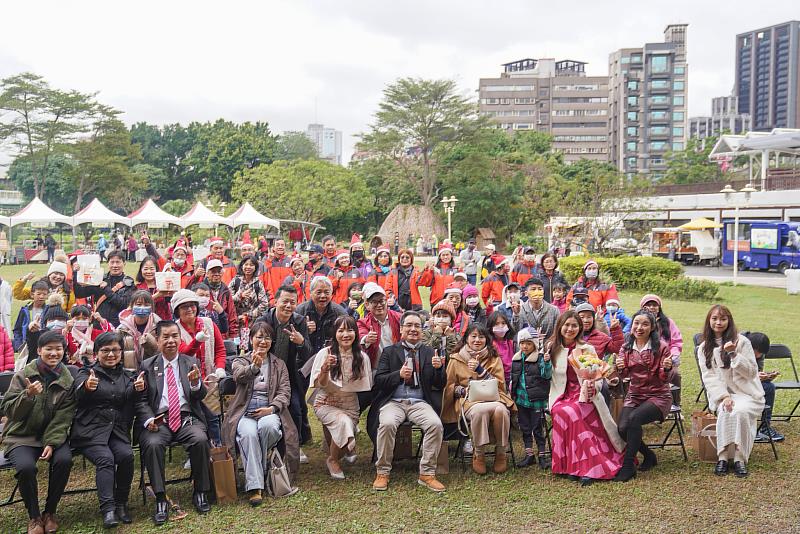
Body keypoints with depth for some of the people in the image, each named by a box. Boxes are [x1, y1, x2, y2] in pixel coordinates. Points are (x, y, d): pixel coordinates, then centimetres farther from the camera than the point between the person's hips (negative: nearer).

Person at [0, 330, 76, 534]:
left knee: (64, 460, -28)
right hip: (21, 436, -1)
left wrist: (52, 443, -17)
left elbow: (63, 418, -4)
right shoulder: (22, 376, -4)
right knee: (26, 467, -30)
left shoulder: (67, 380, 0)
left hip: (53, 435, 2)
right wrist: (28, 395, -25)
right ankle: (34, 517, -5)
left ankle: (50, 512, -4)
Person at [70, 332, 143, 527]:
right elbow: (79, 397, -15)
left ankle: (121, 503, -8)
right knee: (105, 458, -27)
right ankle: (108, 509, -27)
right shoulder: (86, 373, 5)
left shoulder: (125, 375, 17)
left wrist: (136, 389, -20)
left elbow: (128, 399, 2)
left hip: (117, 430, 3)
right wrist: (87, 387, -40)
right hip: (91, 430, -3)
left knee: (126, 455, -23)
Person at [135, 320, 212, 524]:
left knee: (200, 440, -29)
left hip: (187, 418, 1)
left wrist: (195, 383, -17)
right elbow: (141, 400, 8)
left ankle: (200, 493, -11)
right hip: (158, 419, 0)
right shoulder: (147, 366, 11)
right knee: (152, 444, -32)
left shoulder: (190, 362, 13)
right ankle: (161, 500, -21)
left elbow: (201, 396, 7)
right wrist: (149, 420, -12)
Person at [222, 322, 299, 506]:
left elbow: (285, 392, 8)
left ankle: (259, 471, -15)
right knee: (248, 434, -34)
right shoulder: (240, 361, 15)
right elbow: (239, 376, -10)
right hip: (244, 412, -1)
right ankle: (254, 486, -33)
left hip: (269, 411, 1)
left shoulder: (279, 365, 20)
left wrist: (271, 408, -12)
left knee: (268, 426, -36)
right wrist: (254, 367, -33)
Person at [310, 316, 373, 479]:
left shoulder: (362, 357, 0)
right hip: (326, 403, -2)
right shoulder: (325, 353, -8)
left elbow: (364, 386, 12)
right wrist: (325, 369, -24)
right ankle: (333, 459, -2)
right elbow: (319, 385, -9)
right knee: (343, 422, -29)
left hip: (350, 405, 3)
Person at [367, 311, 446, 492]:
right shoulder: (389, 352, 13)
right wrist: (399, 374, -13)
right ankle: (382, 473, -16)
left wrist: (438, 368, -9)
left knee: (436, 424, -28)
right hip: (393, 401, -1)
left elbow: (439, 386, 12)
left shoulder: (430, 353, 16)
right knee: (387, 423, -32)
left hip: (420, 402, 1)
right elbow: (379, 380, 4)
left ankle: (427, 474, -15)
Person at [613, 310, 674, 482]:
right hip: (634, 395, 4)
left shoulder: (661, 347, -7)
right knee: (622, 427, -21)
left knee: (634, 418, -31)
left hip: (658, 396, -4)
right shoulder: (626, 347, 5)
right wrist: (620, 368, -18)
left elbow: (664, 380, -7)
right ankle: (649, 456, 7)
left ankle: (628, 466, -20)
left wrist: (667, 368, -30)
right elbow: (624, 376, 5)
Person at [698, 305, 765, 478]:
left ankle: (740, 458, -26)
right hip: (721, 395, 2)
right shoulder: (704, 348, 9)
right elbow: (709, 377, 1)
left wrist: (734, 354, -18)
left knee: (740, 411, -33)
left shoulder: (742, 341, 0)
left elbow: (752, 372, -3)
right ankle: (723, 457, -26)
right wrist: (724, 397, -15)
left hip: (747, 394, -1)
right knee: (725, 412, -31)